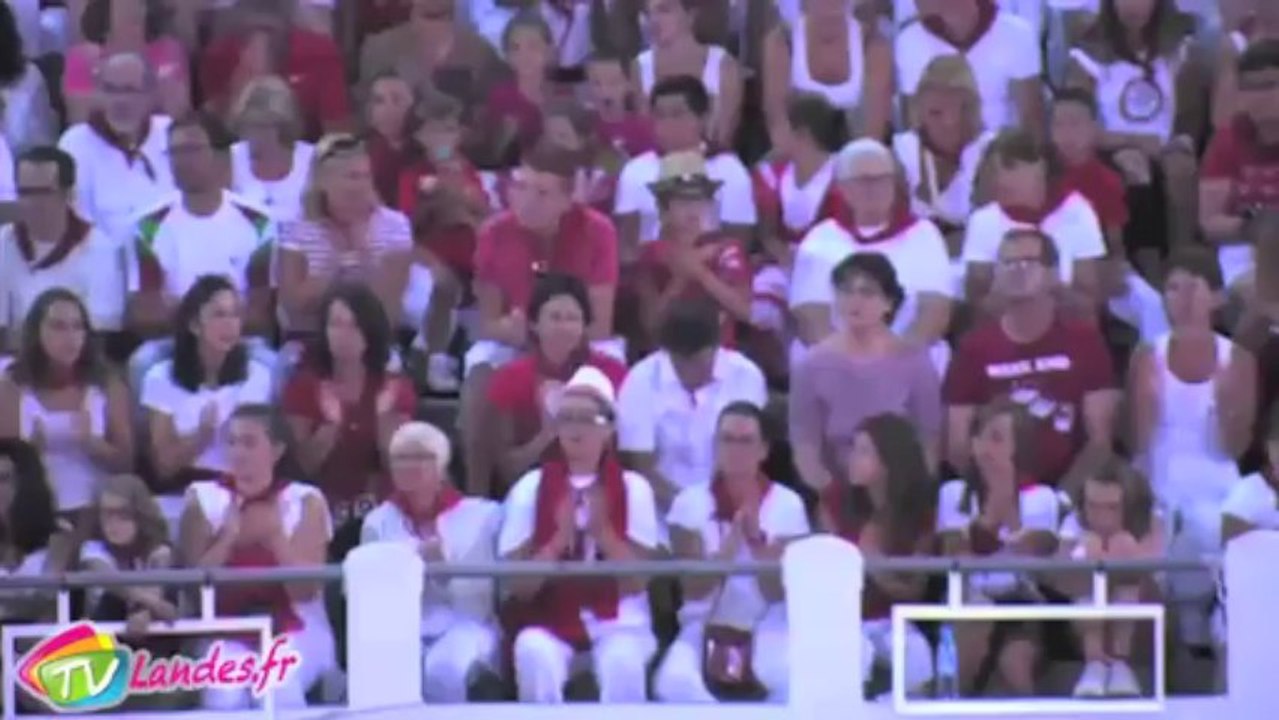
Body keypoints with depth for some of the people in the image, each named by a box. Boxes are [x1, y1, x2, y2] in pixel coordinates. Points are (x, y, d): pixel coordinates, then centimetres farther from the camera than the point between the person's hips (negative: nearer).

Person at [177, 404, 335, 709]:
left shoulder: (305, 502, 1)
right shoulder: (202, 499, 3)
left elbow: (305, 591, -5)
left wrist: (276, 537, -17)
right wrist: (228, 537, -15)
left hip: (295, 632, 0)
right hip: (225, 632, 1)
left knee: (278, 688, -33)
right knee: (224, 694, -31)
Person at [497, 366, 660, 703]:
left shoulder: (632, 488, 4)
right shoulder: (531, 488, 4)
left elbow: (638, 580, -3)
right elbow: (518, 584, -1)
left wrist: (603, 532, -17)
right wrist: (560, 539, -16)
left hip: (617, 622, 0)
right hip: (549, 620, 1)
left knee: (623, 662, -36)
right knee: (534, 654, -35)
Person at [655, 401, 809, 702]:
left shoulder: (787, 504, -1)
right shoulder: (691, 502, -1)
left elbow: (778, 591, -7)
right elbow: (695, 588, -9)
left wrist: (755, 536, -23)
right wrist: (732, 539, -24)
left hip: (768, 629, 0)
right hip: (705, 627, 0)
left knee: (795, 679, -36)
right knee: (673, 683, -34)